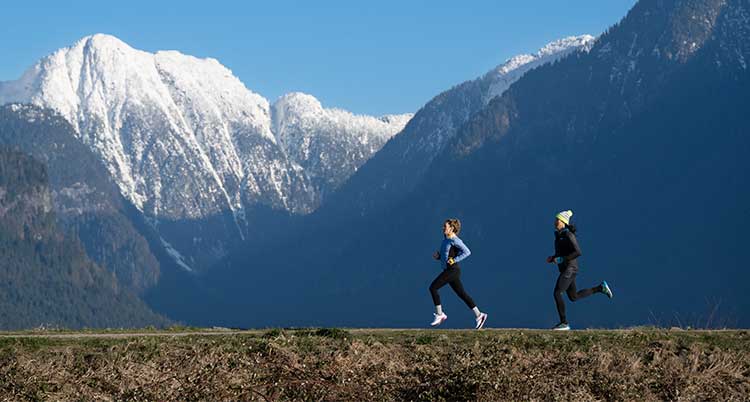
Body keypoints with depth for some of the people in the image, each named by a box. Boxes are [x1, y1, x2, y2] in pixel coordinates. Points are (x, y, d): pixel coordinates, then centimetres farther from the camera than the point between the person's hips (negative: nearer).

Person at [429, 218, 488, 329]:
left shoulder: (455, 240, -12)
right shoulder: (445, 240, 16)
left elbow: (467, 252, -17)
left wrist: (454, 260, -19)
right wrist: (438, 255, 6)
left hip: (453, 270, -10)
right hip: (448, 270, 10)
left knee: (433, 287, -11)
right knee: (462, 294, 10)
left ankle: (439, 315, -4)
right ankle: (478, 315, 12)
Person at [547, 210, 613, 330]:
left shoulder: (569, 235, -16)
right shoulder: (559, 235, 13)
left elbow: (578, 252, -22)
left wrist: (561, 259, -22)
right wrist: (552, 258, 7)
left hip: (569, 268, -10)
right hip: (565, 268, 10)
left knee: (557, 294, -14)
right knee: (573, 297, 17)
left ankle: (564, 323, -8)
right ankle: (601, 288, 26)